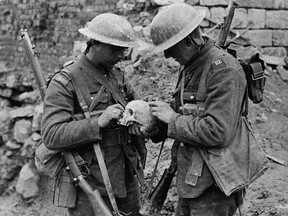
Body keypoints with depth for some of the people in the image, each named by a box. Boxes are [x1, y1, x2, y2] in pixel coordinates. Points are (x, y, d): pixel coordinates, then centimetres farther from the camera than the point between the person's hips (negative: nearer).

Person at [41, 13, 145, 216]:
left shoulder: (118, 75, 9)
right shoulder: (64, 83, -12)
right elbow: (52, 136, -20)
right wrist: (98, 123, -30)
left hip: (127, 179, 7)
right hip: (89, 186, -6)